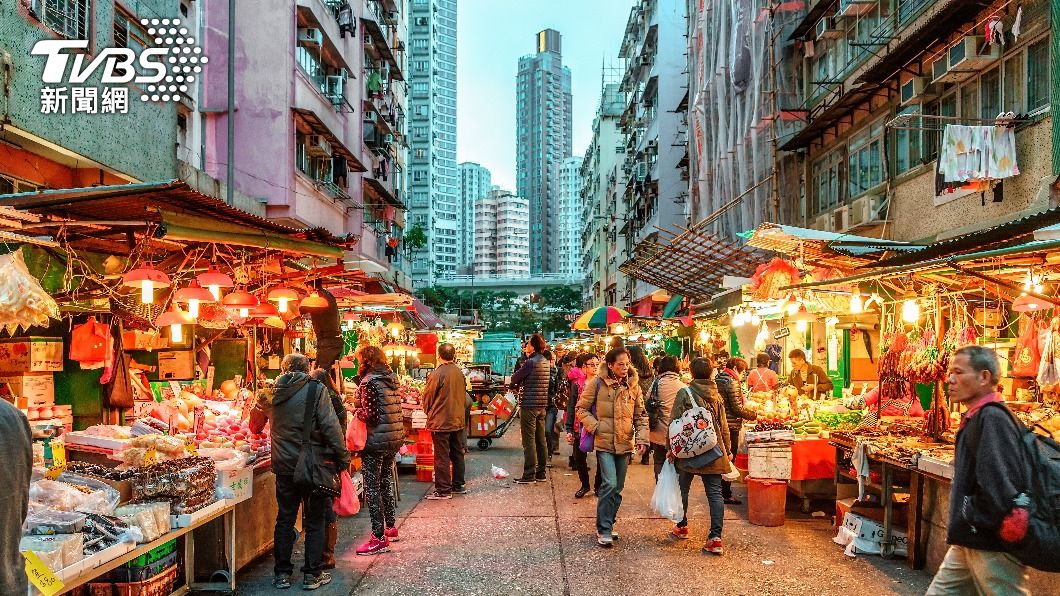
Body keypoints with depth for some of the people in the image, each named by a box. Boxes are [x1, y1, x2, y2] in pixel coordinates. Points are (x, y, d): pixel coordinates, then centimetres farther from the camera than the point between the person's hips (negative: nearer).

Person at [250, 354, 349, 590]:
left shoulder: (271, 393, 5)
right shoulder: (316, 390, -10)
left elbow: (255, 425, 22)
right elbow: (331, 428, -15)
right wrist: (343, 458, -7)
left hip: (284, 465, 4)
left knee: (285, 519, 15)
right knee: (315, 521, 7)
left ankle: (282, 573, 21)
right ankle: (312, 575, 12)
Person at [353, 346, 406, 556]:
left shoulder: (369, 382, -14)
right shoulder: (391, 379, 9)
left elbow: (371, 415, -20)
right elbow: (398, 408, 11)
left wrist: (356, 412, -1)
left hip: (375, 441, -8)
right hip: (395, 438, 8)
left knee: (372, 488, -1)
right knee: (386, 483, 20)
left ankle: (379, 538, 0)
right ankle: (391, 528, 30)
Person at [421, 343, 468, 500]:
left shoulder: (437, 374, -18)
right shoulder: (460, 373, 2)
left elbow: (427, 398, -8)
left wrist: (428, 412, 12)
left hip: (440, 422, -6)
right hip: (458, 420, 7)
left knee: (442, 457, 0)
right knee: (457, 454, 16)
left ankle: (443, 490, 4)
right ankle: (458, 485, 25)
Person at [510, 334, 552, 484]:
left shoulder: (530, 362, -16)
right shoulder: (546, 362, 10)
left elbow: (514, 380, -11)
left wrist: (518, 382, 9)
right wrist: (522, 382, 9)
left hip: (529, 405, -8)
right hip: (542, 405, 8)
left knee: (529, 441, -4)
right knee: (541, 440, 11)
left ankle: (529, 475, -1)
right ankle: (541, 473, 17)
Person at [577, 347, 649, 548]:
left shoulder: (633, 386, 4)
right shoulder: (597, 383, -6)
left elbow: (641, 415, 10)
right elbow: (582, 409, 0)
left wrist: (642, 438, -3)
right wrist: (595, 427, -11)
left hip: (625, 443, 4)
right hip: (604, 442, -4)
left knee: (617, 488, 11)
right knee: (609, 484, -14)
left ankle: (607, 525, 26)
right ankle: (603, 529, -2)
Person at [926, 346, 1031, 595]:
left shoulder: (992, 418, -20)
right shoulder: (976, 418, 12)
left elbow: (999, 486, -28)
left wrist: (972, 517, -13)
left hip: (992, 545, -10)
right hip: (969, 541, 10)